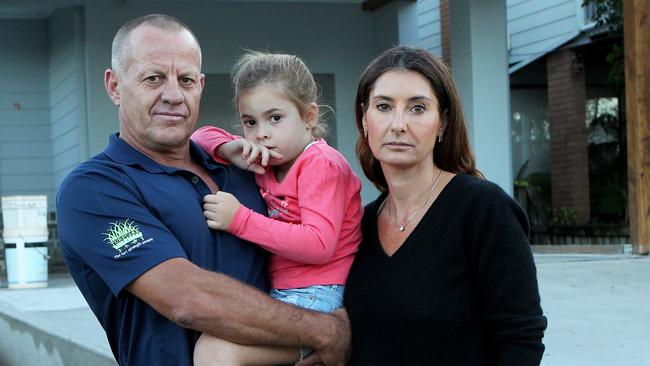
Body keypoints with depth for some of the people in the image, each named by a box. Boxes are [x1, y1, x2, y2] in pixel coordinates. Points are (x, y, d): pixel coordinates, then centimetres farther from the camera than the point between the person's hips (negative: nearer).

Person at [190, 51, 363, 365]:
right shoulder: (271, 159, 15)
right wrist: (229, 149, -2)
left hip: (316, 296, -9)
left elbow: (319, 246, -21)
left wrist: (240, 219, -20)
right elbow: (202, 137, 21)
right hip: (279, 293, 9)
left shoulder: (320, 164, -10)